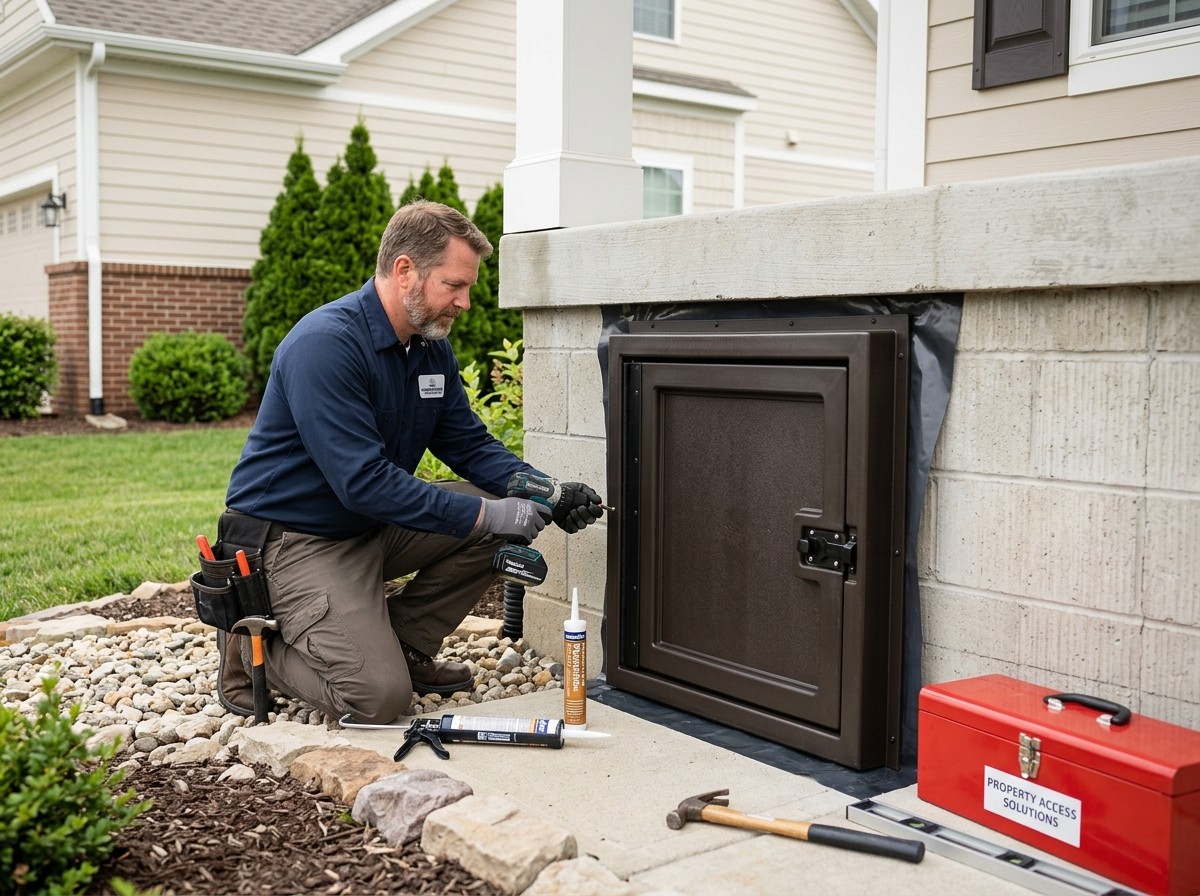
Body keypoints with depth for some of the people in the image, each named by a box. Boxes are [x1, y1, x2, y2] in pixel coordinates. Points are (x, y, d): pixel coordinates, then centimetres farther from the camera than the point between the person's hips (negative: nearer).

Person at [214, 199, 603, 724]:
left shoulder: (431, 346, 3)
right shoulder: (325, 344, -25)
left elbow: (470, 444, 6)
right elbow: (364, 482, -30)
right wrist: (484, 515, -30)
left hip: (375, 527, 9)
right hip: (293, 539, -8)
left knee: (503, 511, -6)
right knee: (380, 696, -21)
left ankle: (403, 647, 6)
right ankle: (254, 646, 5)